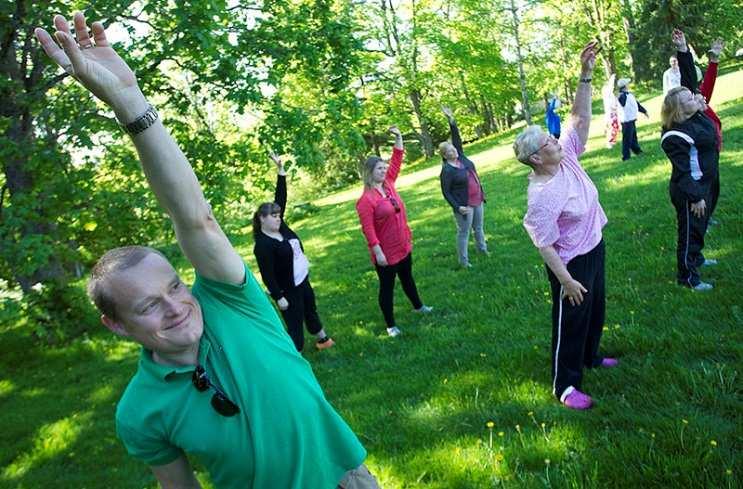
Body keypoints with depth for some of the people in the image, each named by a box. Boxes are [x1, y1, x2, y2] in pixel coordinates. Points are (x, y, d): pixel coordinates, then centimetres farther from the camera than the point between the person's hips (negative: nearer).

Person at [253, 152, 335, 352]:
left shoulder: (281, 227, -2)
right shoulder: (262, 245, -24)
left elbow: (281, 198, -3)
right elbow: (267, 274, -24)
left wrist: (280, 169, -7)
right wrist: (279, 297, -24)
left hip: (302, 280, 9)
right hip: (288, 290, -9)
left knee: (311, 310, 28)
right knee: (295, 326, -3)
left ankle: (322, 339, 49)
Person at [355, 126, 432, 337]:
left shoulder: (388, 184, 0)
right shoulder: (366, 200, -21)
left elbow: (396, 161, 3)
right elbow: (368, 229, -22)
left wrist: (398, 138, -7)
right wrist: (377, 252, -24)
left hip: (403, 245, 8)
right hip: (386, 252, -8)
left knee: (407, 278, 28)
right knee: (387, 287, 7)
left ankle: (418, 306, 49)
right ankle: (390, 325, 19)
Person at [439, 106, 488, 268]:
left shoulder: (460, 157, 0)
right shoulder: (447, 170, -19)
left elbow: (456, 137, -2)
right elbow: (446, 192, -17)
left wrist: (451, 120, -11)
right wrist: (457, 207, -22)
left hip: (477, 200, 7)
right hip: (464, 204, -7)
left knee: (478, 227, 23)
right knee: (464, 232, 3)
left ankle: (483, 248, 43)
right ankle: (463, 260, 13)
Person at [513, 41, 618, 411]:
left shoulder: (566, 156, -8)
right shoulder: (541, 196, -30)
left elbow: (580, 117, -5)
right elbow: (545, 246, -26)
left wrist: (585, 74, -16)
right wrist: (566, 281, -22)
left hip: (594, 248, 9)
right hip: (571, 262, -9)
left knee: (596, 308, 25)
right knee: (571, 320, 4)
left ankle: (590, 356, 49)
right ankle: (565, 385, 19)